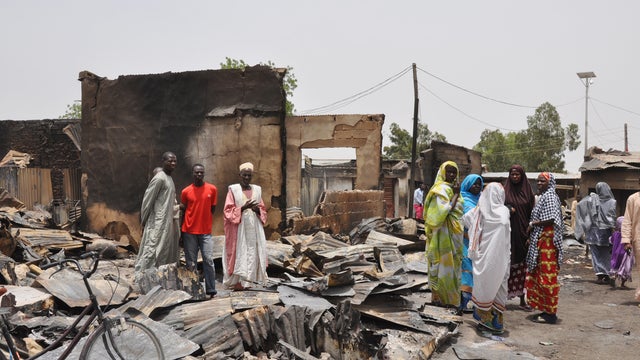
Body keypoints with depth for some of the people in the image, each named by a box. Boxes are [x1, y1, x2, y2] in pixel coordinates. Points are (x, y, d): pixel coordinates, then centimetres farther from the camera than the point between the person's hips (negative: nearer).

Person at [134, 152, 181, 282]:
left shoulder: (169, 179, 16)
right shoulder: (159, 178, -12)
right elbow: (147, 200, -12)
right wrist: (144, 221, -8)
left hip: (168, 223, 9)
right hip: (158, 223, -9)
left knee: (168, 254, 10)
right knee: (152, 251, -10)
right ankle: (141, 278, -6)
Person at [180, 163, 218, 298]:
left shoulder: (212, 189, 2)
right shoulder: (185, 191, 2)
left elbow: (212, 209, 10)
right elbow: (183, 209, 9)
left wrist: (205, 220, 5)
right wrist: (182, 231, 7)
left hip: (206, 231, 0)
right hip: (189, 231, 0)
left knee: (208, 260, -5)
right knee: (191, 262, 4)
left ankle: (211, 290, 1)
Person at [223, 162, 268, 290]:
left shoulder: (257, 189, 12)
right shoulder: (233, 189, 0)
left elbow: (263, 209, 16)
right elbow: (228, 210, -4)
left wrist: (258, 209, -6)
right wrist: (243, 208, -16)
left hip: (254, 227, 4)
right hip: (239, 227, -4)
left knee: (253, 252, 0)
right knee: (239, 253, -7)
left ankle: (249, 279, 6)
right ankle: (237, 281, -3)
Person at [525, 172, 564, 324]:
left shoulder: (549, 197, -11)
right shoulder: (543, 196, 19)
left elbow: (551, 219, -22)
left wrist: (533, 224, -11)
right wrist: (531, 237, 15)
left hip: (547, 240, -10)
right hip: (540, 241, 10)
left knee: (547, 276, -6)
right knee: (540, 275, 13)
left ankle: (551, 313, 1)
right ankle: (547, 310, 20)